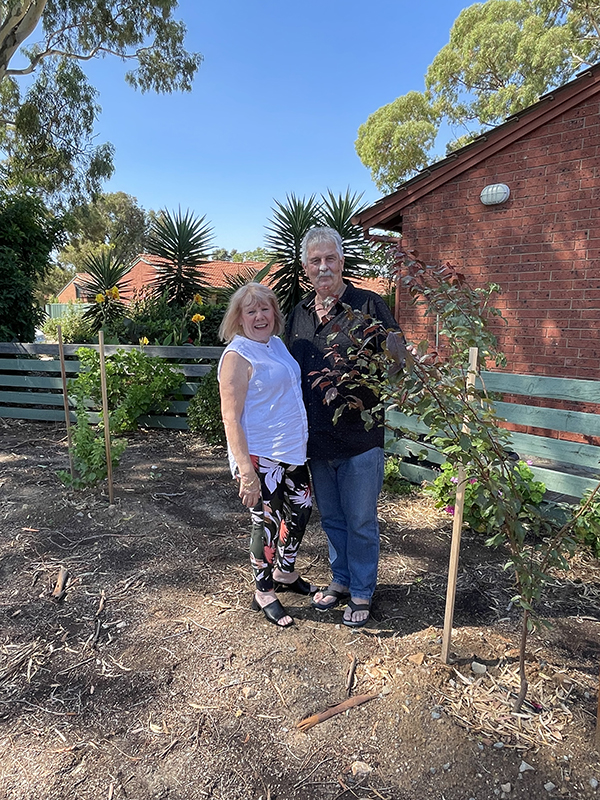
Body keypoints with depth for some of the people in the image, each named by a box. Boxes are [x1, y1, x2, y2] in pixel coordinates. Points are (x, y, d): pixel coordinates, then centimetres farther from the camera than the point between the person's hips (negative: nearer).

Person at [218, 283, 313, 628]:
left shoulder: (277, 344, 9)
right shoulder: (238, 356, -16)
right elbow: (231, 418, -20)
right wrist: (246, 472, -24)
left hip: (292, 450, 8)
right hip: (260, 457, -8)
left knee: (302, 508, 19)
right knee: (268, 522, 4)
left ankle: (286, 573, 44)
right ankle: (264, 593, 29)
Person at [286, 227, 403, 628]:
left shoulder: (369, 306, -8)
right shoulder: (299, 314, 9)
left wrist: (362, 387, -23)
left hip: (360, 437, -5)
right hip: (315, 439, 5)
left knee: (361, 522, 9)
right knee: (331, 518, 20)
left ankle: (361, 594, 28)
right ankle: (341, 580, 40)